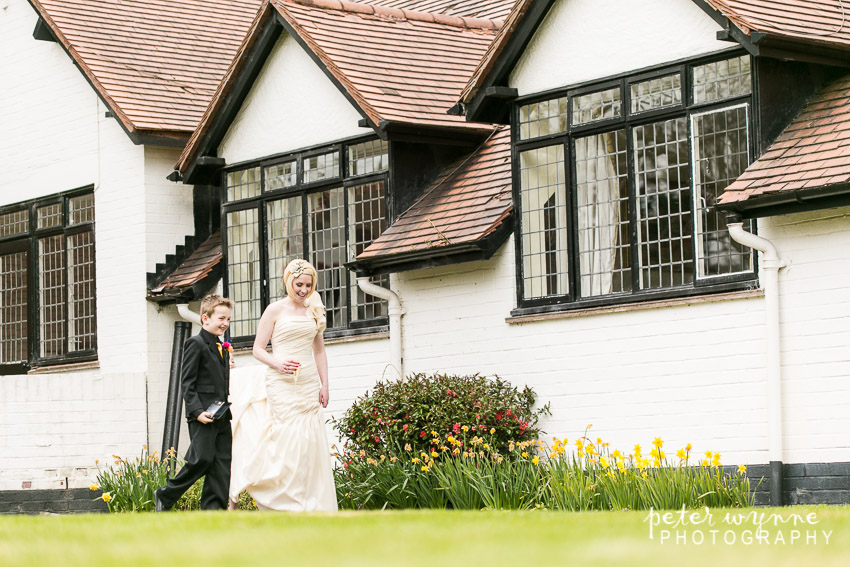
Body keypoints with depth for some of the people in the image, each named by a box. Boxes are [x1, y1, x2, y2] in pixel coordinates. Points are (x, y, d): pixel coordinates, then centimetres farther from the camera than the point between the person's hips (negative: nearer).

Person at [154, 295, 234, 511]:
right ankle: (165, 496, 3)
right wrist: (197, 411, -20)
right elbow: (187, 382, -12)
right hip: (203, 416, -9)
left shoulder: (222, 349, 20)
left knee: (223, 464, 2)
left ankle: (214, 508, 3)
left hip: (221, 418, 9)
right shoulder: (195, 344, -6)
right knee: (202, 460, -13)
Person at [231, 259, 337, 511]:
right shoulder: (275, 310, 1)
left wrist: (324, 385, 11)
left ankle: (313, 506, 2)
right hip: (283, 384, -5)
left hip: (309, 384, 5)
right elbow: (258, 349, 0)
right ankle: (289, 504, -10)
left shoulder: (313, 311, 15)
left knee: (313, 443, -2)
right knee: (290, 439, -15)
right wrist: (277, 363, -18)